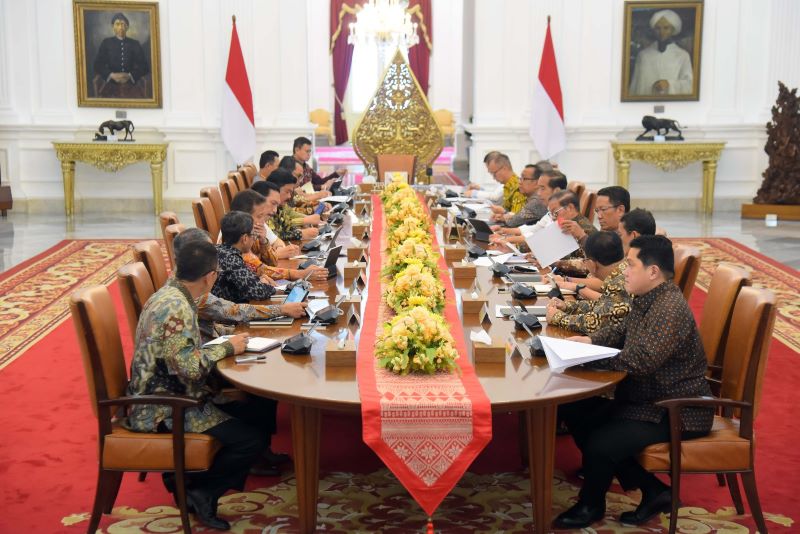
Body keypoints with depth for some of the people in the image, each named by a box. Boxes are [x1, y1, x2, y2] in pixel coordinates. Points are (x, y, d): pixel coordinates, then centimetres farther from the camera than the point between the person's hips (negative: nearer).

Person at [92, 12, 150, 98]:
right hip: (111, 84, -1)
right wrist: (111, 75, -12)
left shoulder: (134, 44, 10)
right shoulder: (106, 43, 9)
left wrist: (130, 75, -10)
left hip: (131, 85, 1)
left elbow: (145, 67, 6)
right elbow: (98, 65, 5)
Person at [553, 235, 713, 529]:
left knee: (600, 444, -25)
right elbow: (622, 330, 22)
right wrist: (591, 340, 3)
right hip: (645, 397, 11)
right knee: (575, 412, 6)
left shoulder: (670, 309, -25)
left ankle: (591, 506, 11)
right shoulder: (646, 298, 6)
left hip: (675, 412, -11)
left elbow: (641, 361, -33)